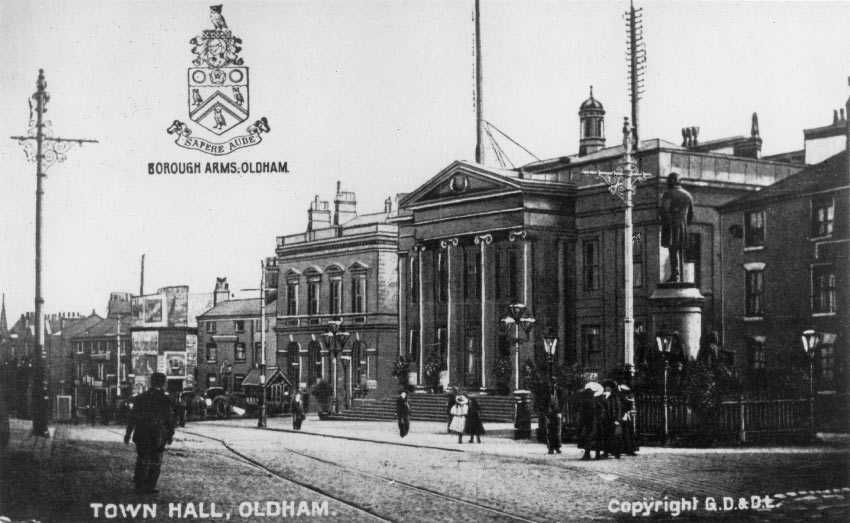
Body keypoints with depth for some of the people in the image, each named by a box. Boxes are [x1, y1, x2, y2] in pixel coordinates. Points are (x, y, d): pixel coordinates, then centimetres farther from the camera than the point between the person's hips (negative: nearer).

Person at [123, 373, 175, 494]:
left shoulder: (140, 398, 2)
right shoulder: (165, 400, -8)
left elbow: (132, 418, 4)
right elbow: (169, 419, -5)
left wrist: (128, 434, 9)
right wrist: (170, 435, 6)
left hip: (141, 435, 3)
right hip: (157, 437, -3)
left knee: (142, 461, 14)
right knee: (155, 462, 7)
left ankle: (139, 485, 17)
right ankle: (149, 486, 6)